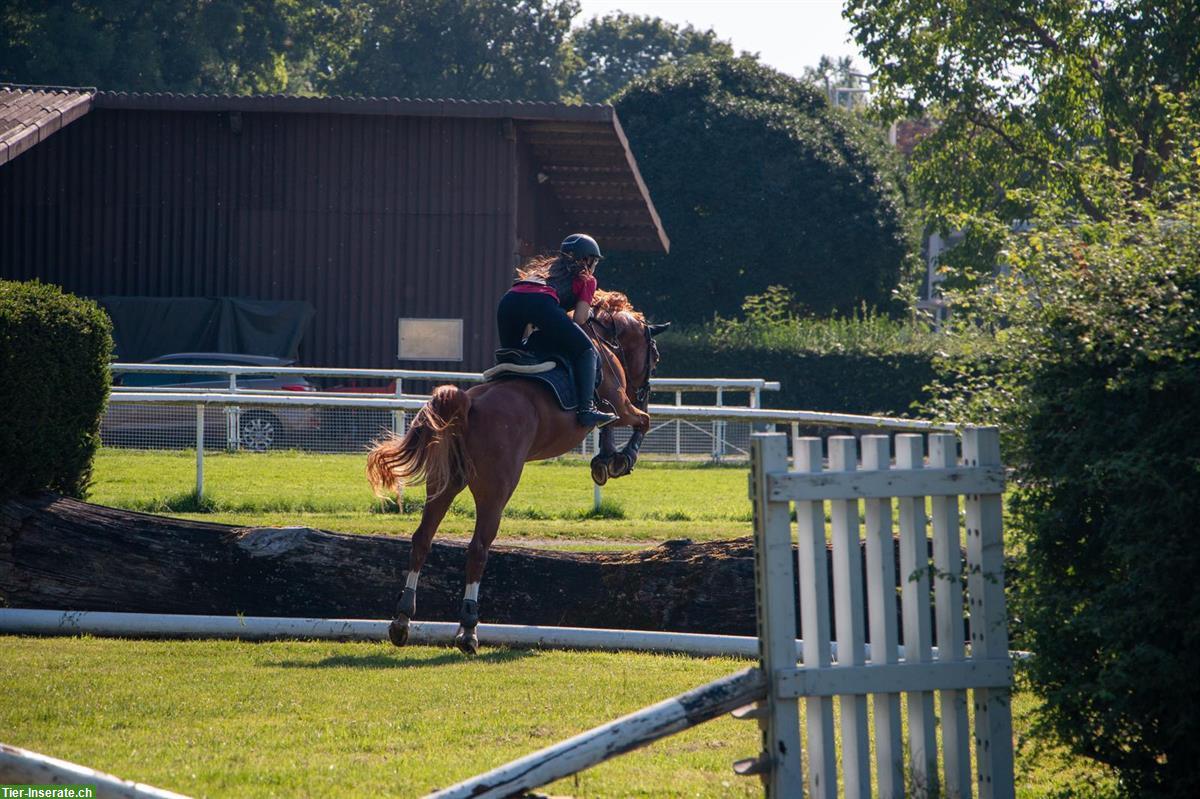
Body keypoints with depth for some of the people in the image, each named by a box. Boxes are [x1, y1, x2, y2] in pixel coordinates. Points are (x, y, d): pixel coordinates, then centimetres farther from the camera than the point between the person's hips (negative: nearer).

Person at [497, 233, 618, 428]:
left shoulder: (545, 267, 40)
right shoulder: (586, 279, 24)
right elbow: (579, 319, 12)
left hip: (508, 301, 5)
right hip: (541, 302, -5)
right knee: (586, 350, 4)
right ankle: (586, 408, -11)